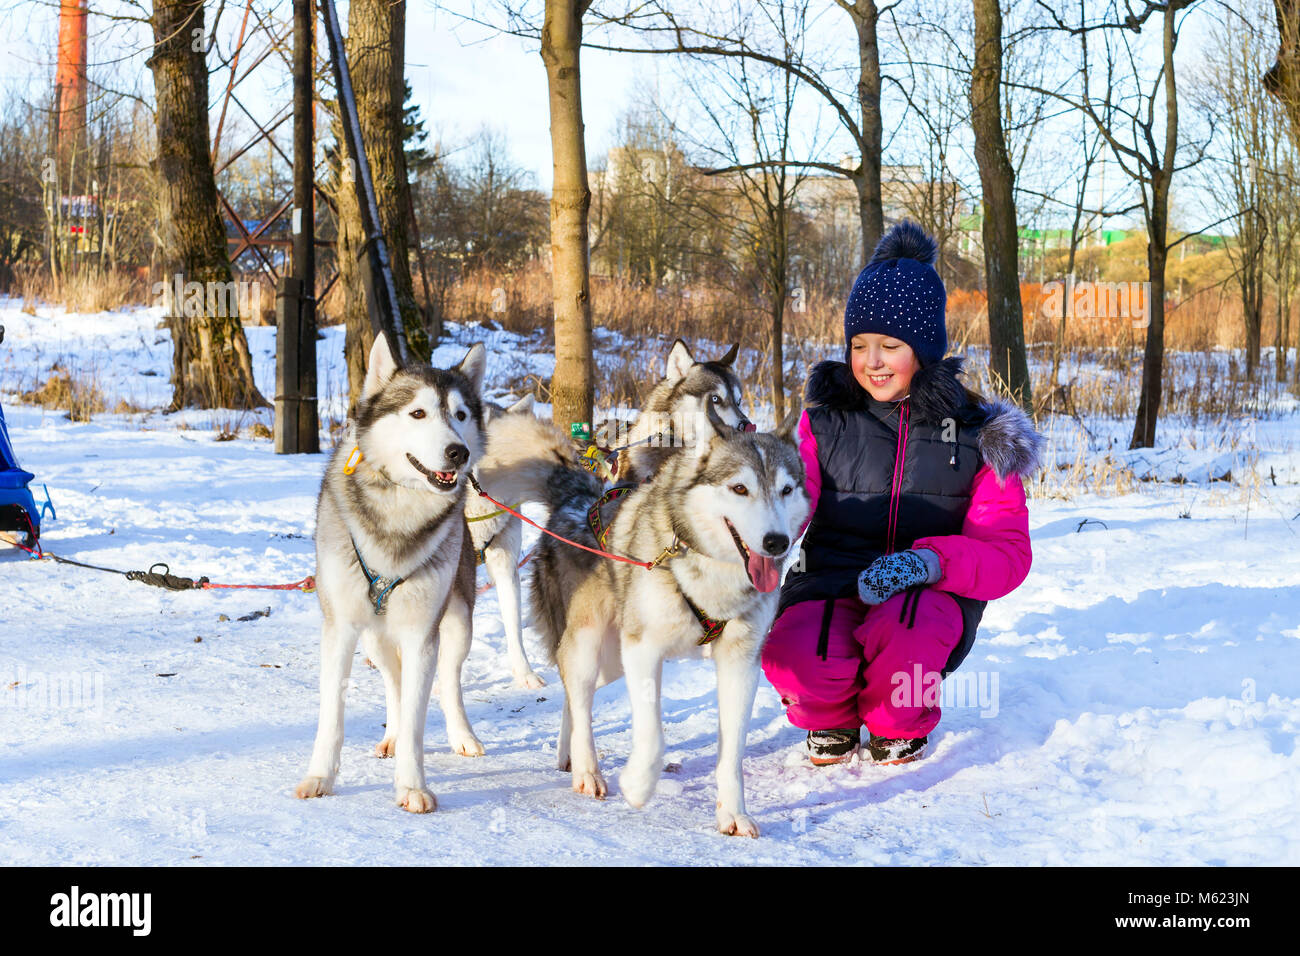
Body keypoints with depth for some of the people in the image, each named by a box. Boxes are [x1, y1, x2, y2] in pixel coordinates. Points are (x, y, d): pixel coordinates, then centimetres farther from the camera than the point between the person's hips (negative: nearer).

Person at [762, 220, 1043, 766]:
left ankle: (900, 727, -1)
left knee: (904, 628, -37)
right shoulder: (824, 420, 4)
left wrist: (929, 560, -25)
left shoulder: (976, 435, 1)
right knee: (793, 655, -34)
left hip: (930, 594, 0)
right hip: (830, 587, 0)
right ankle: (831, 719, 5)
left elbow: (1007, 554, -4)